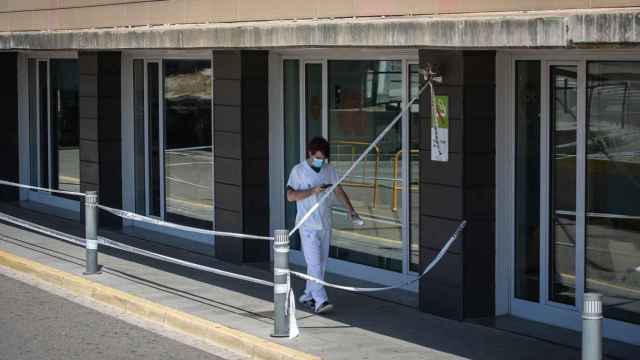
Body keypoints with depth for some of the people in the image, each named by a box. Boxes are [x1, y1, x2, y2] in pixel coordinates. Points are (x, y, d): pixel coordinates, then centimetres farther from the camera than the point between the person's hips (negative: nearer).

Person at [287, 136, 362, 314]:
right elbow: (290, 196, -11)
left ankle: (308, 296, 22)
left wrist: (350, 209, 0)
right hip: (308, 225, -5)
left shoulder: (329, 169, 6)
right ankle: (320, 301, -15)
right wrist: (313, 191, -21)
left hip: (325, 224, 5)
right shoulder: (298, 171, -7)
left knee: (321, 263, 10)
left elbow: (339, 189, 12)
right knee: (314, 264, -11)